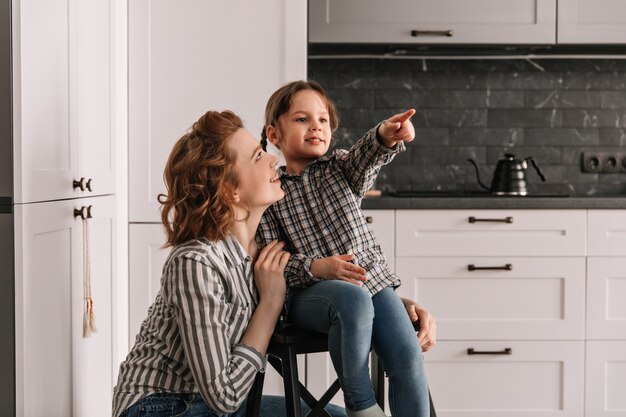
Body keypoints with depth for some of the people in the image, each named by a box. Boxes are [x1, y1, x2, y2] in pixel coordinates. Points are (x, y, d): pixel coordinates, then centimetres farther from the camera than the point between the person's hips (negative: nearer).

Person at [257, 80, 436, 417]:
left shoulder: (341, 168, 12)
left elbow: (366, 155, -13)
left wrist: (387, 136, -37)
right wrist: (316, 267, -22)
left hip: (372, 279, 3)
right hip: (309, 294, -3)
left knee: (408, 354, -21)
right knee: (353, 298, -37)